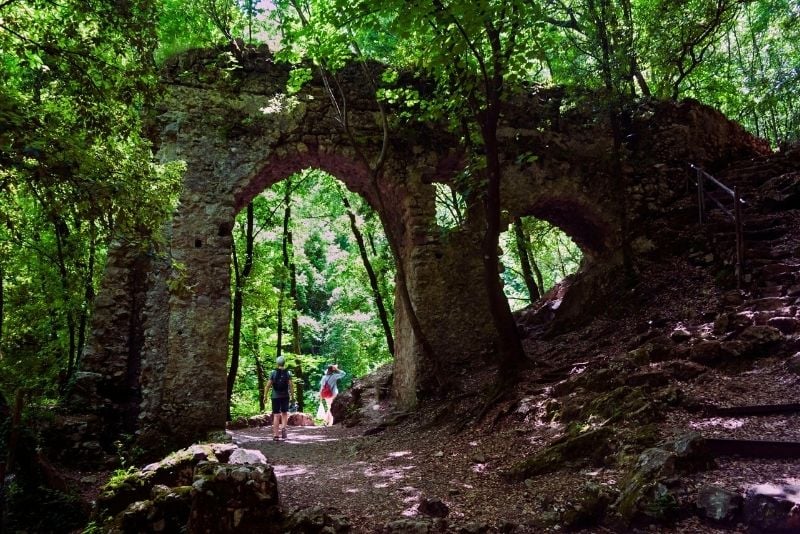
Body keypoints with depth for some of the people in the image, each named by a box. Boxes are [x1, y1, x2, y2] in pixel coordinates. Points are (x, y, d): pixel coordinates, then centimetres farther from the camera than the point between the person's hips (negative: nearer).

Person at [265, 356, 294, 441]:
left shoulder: (273, 373, -2)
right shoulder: (288, 373, -2)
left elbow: (268, 385, -5)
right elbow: (290, 385, -7)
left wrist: (265, 396, 3)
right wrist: (292, 397, -2)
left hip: (275, 396, 0)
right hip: (285, 396, 0)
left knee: (276, 415, 6)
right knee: (284, 414, 14)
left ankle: (276, 435, 4)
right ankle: (283, 428, -11)